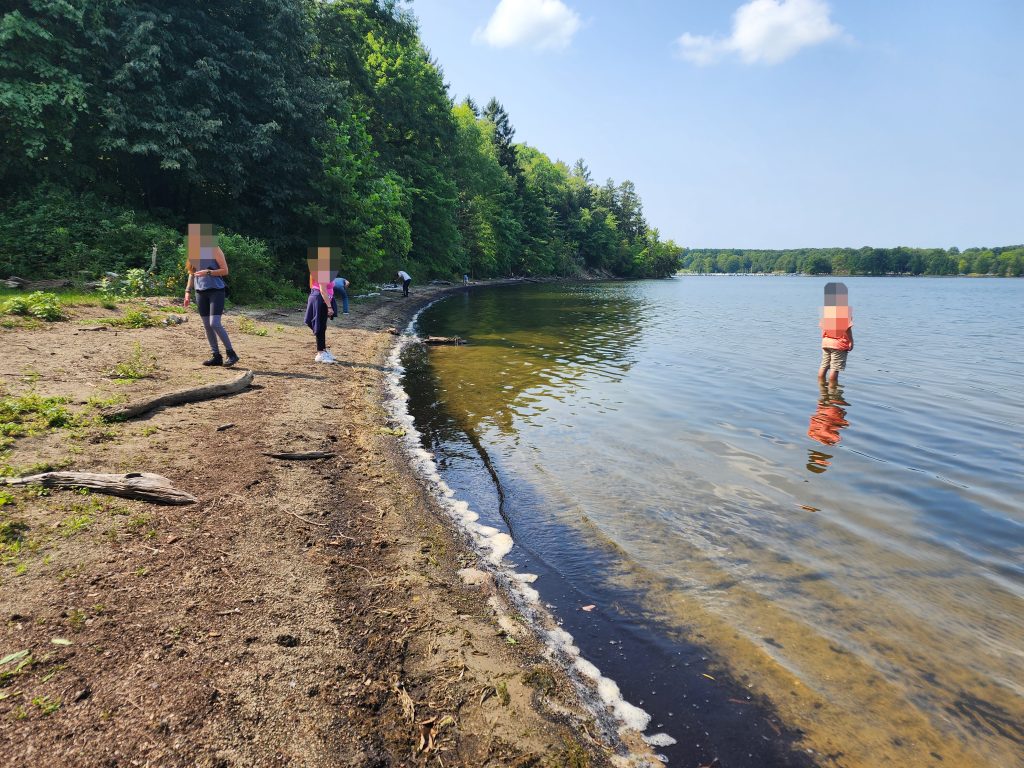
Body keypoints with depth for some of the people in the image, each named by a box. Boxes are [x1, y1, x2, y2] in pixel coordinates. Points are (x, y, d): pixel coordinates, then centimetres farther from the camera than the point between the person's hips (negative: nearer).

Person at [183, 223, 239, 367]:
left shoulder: (214, 249, -5)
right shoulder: (193, 251, 12)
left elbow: (225, 270, -6)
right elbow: (191, 273, 18)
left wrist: (208, 272, -20)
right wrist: (188, 292, 11)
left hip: (216, 290, -6)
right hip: (201, 292, 6)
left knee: (215, 323, -16)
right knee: (207, 326, 5)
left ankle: (231, 353, -6)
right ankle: (217, 356, 11)